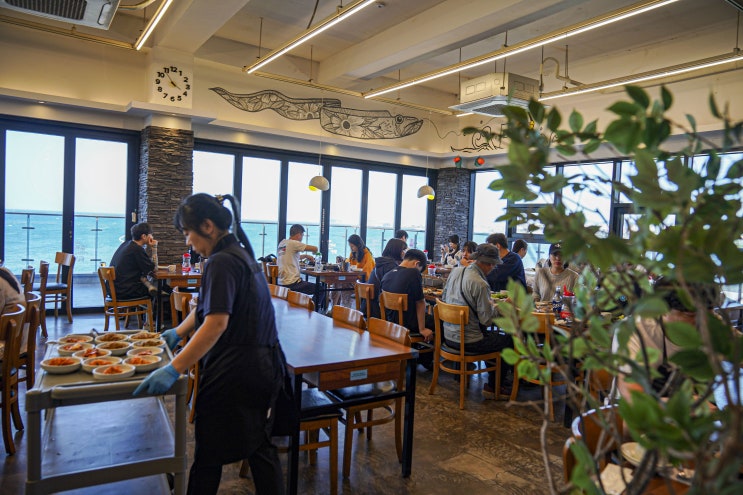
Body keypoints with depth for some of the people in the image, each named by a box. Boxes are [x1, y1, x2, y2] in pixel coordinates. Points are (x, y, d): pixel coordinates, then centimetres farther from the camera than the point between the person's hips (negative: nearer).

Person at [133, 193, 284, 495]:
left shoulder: (222, 262, -18)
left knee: (210, 453, 10)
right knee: (259, 447, 19)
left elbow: (216, 323, -27)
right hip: (262, 366, 10)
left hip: (233, 372, -10)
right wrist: (179, 332, 28)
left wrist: (174, 369, -27)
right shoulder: (240, 253, 12)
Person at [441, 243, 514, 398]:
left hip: (448, 335, 8)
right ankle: (493, 387, 20)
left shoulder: (455, 271, -1)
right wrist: (495, 306, 0)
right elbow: (487, 319, -21)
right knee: (510, 341, 11)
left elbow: (444, 297, 12)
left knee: (491, 334, 30)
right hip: (468, 341, -8)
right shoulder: (480, 284, -24)